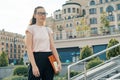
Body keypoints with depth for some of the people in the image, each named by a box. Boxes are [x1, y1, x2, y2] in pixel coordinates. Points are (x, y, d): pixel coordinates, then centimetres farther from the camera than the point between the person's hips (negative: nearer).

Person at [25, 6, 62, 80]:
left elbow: (53, 47, 8)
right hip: (37, 58, -4)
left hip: (49, 59, 5)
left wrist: (58, 62, -4)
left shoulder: (48, 29, 14)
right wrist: (34, 65, -19)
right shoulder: (31, 28, 0)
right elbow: (29, 48, -8)